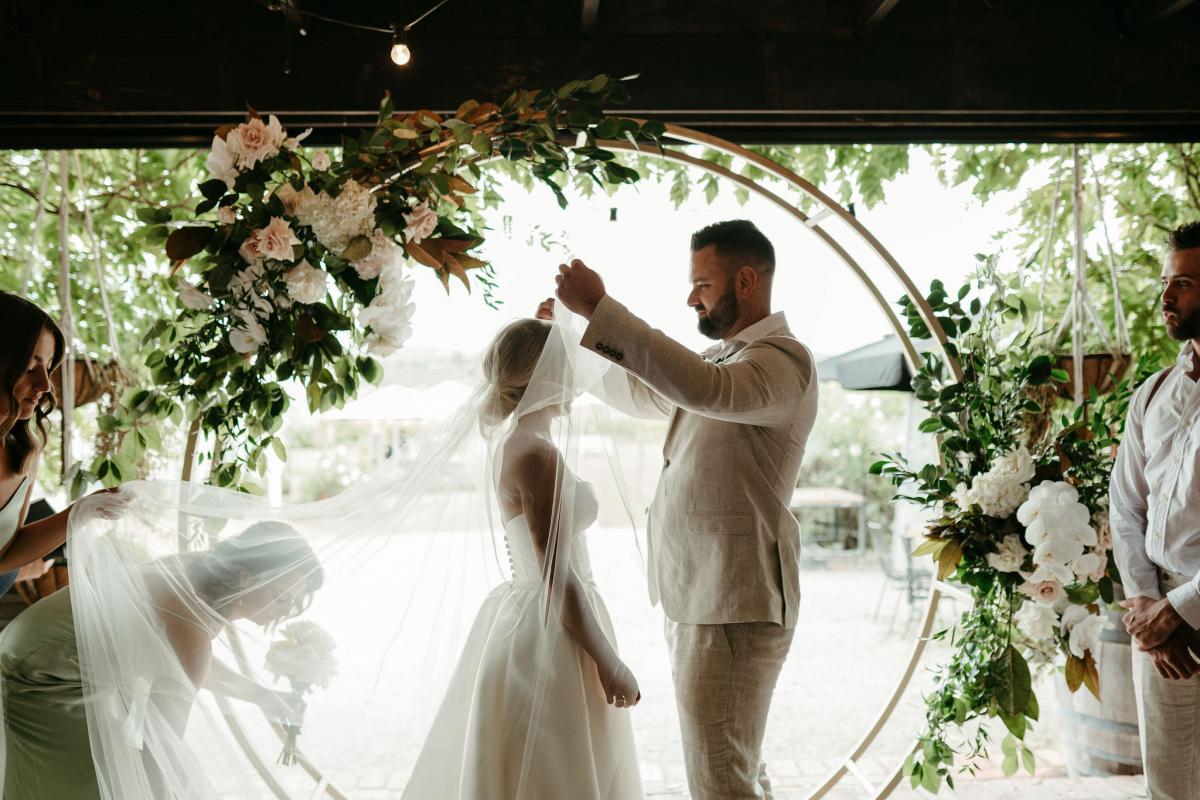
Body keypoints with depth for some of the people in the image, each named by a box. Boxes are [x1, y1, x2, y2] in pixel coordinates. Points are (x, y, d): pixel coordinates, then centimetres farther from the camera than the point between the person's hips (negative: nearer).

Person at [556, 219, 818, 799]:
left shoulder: (784, 359, -13)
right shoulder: (722, 357, 17)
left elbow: (707, 389, -34)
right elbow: (640, 396, 31)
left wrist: (600, 307, -32)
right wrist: (576, 334, 19)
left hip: (733, 603, -10)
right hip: (694, 597, 10)